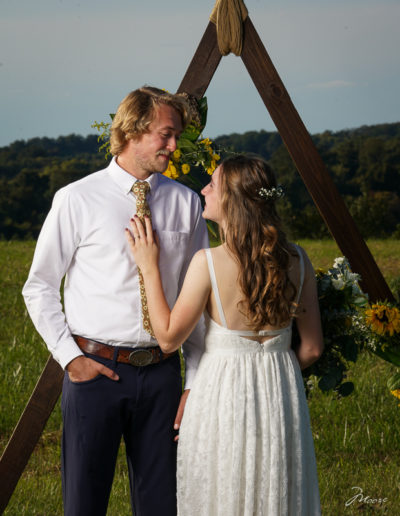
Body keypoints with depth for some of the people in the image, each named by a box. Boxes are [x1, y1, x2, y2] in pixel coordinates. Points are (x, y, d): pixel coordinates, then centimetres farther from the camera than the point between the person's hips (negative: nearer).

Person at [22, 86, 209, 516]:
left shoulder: (186, 203, 6)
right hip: (95, 369, -2)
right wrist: (69, 355, -6)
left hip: (161, 372, 3)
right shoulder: (77, 200, -3)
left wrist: (196, 381, 5)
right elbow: (39, 287, 3)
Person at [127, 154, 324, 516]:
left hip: (223, 394, -4)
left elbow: (168, 338, -9)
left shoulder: (208, 262, -17)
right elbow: (312, 349, 1)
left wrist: (149, 267, -4)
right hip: (282, 395, 4)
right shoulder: (296, 260, -4)